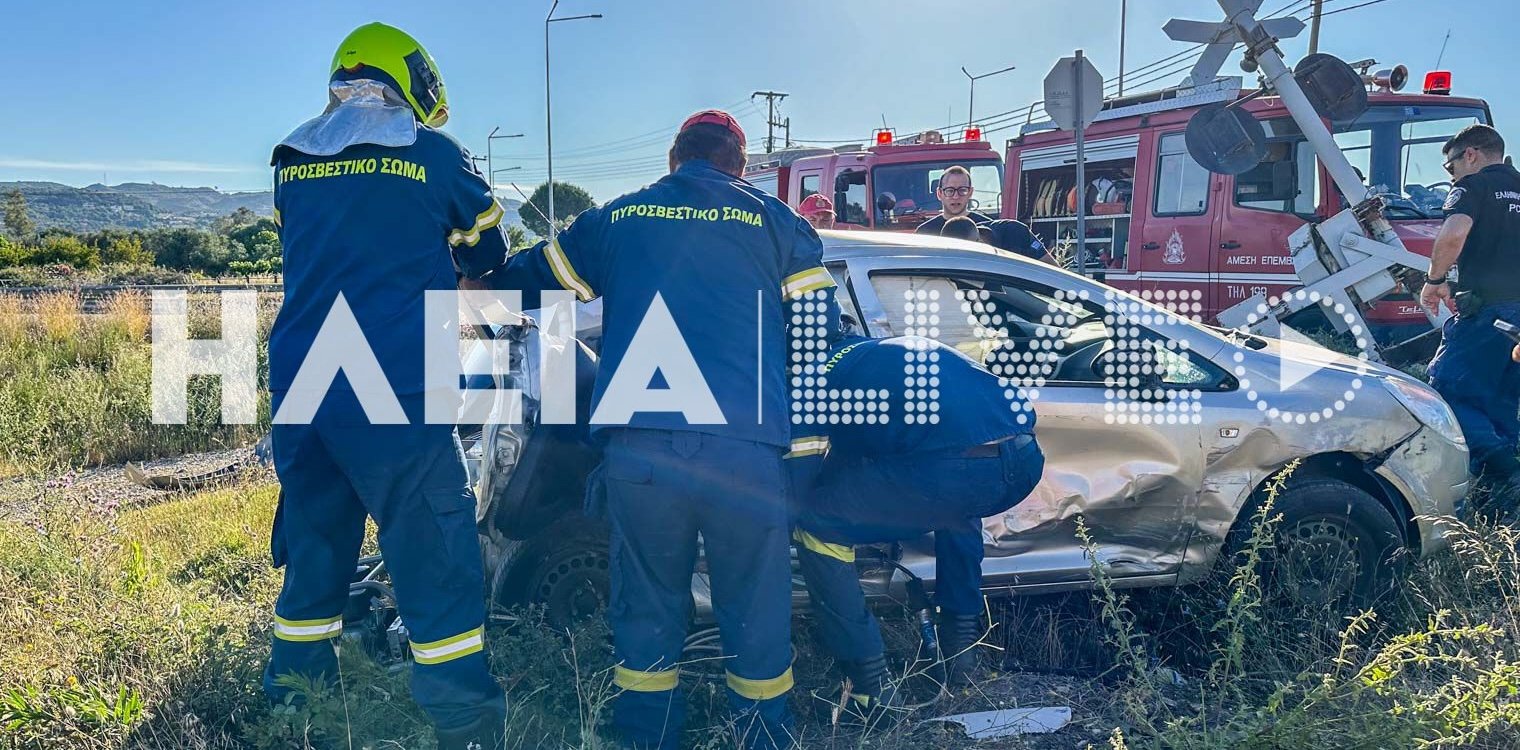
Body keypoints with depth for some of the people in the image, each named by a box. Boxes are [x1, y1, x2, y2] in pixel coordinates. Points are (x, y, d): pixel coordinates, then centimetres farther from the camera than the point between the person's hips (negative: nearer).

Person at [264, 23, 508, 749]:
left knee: (313, 545, 19)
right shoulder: (431, 153, 1)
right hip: (393, 391, -5)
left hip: (298, 389, 6)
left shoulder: (289, 160, 13)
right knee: (435, 555, 0)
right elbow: (488, 253, 14)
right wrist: (451, 261, 37)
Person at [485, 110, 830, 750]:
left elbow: (523, 283, 24)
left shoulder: (616, 218, 15)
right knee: (756, 617, 11)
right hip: (748, 454, -1)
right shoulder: (775, 223, 12)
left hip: (638, 451, 2)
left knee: (645, 612, 15)